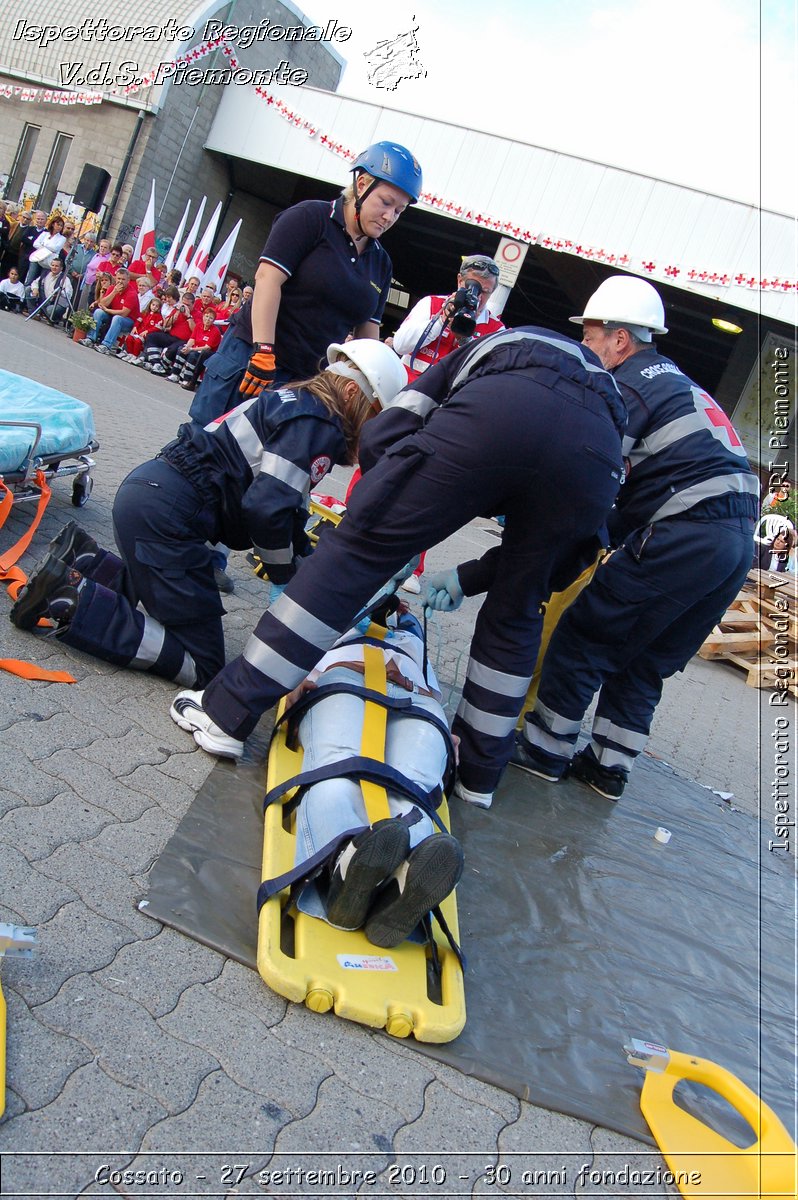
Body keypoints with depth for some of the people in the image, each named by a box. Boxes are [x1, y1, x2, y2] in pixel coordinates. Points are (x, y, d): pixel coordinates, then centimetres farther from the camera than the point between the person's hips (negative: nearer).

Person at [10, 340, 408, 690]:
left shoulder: (293, 403, 20)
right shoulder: (318, 424, -11)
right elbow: (267, 508, -19)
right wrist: (287, 574, -2)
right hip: (165, 512, -10)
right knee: (201, 665, -5)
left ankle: (82, 559, 16)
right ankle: (73, 600, -10)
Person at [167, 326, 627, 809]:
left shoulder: (475, 352, 40)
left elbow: (380, 438, 21)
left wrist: (394, 535, 32)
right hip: (600, 455, 4)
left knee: (357, 551, 4)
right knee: (515, 616, 22)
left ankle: (225, 714, 7)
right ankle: (480, 771, 33)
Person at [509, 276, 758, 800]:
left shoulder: (627, 387, -5)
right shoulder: (677, 383, 26)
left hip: (685, 535, -10)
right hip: (738, 541, 10)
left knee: (583, 635, 2)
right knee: (645, 661, 17)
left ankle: (545, 750, 12)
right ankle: (610, 766, 25)